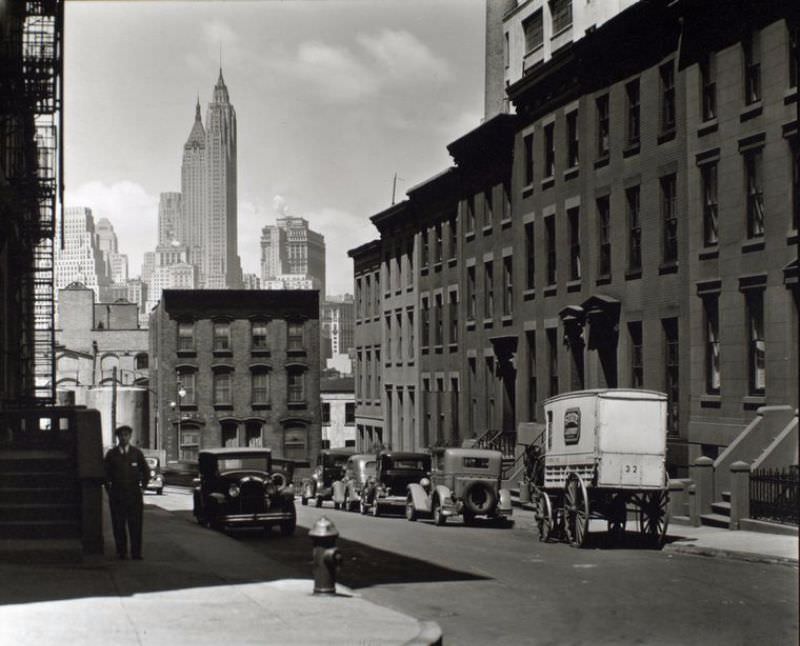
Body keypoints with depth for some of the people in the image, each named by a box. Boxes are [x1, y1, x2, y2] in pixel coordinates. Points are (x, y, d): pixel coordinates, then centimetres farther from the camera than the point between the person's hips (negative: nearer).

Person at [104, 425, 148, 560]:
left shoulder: (137, 453, 6)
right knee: (118, 525, -1)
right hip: (116, 496, 0)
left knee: (135, 524, -4)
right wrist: (109, 489, 4)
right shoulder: (111, 454, 5)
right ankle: (121, 552, 6)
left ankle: (136, 553, -2)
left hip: (134, 494, 0)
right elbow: (106, 473, 11)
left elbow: (145, 471, 14)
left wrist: (142, 487, 7)